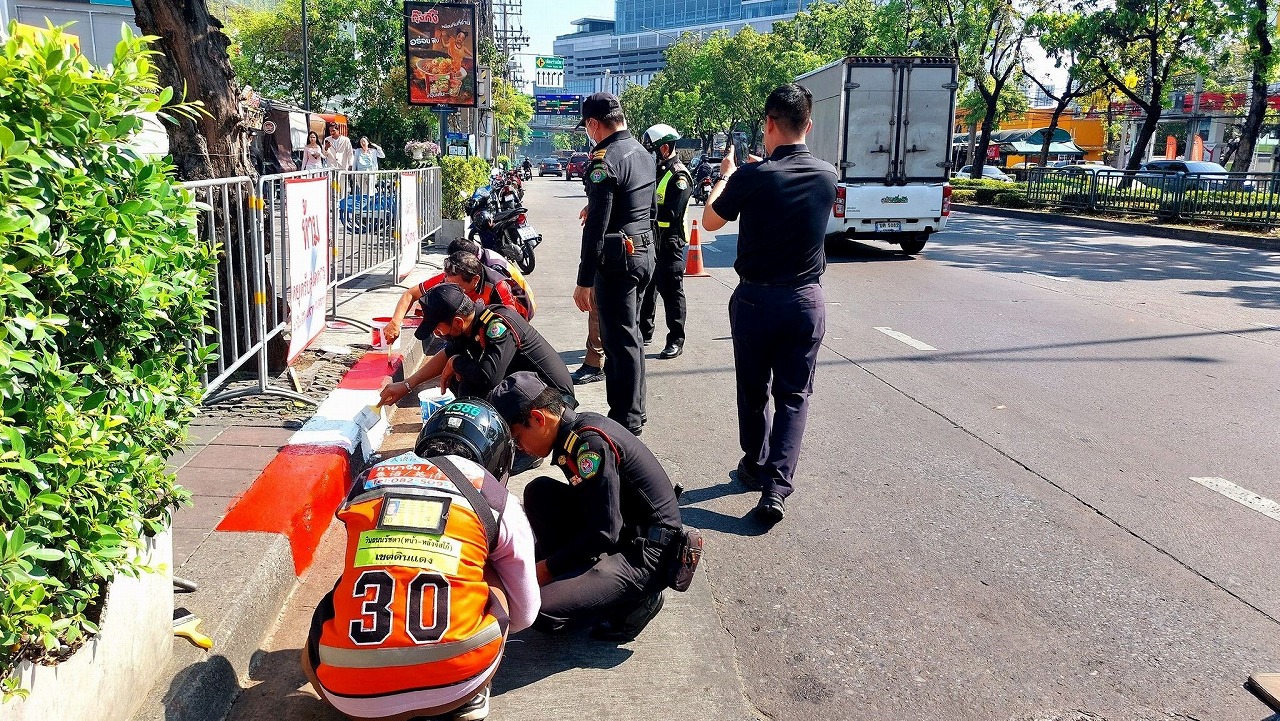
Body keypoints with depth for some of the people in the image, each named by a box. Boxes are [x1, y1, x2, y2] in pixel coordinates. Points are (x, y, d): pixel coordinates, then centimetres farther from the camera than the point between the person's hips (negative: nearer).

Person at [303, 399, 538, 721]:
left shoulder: (371, 479, 18)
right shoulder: (496, 499, 11)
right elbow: (524, 614, 23)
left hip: (351, 692, 2)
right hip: (454, 683, -2)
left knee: (316, 655, 37)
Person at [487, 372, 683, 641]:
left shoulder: (591, 441, -22)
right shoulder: (575, 431, 6)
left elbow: (603, 534, -23)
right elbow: (588, 506, 18)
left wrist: (548, 566, -11)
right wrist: (553, 563, 14)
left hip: (646, 555, -9)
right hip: (618, 536, 9)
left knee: (541, 611, -20)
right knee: (538, 492, 3)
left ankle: (636, 599, -1)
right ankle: (570, 579, 7)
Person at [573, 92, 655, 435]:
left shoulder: (605, 160, -17)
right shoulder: (641, 152, 11)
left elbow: (596, 227, -21)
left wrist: (585, 281, -19)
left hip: (618, 260, -9)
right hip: (645, 252, 9)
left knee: (620, 340, -2)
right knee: (628, 334, 19)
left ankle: (626, 420, 7)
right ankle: (633, 410, 29)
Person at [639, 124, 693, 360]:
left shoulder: (679, 176, -14)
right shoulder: (657, 171, 14)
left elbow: (671, 212, -24)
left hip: (669, 240, -9)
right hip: (650, 238, 9)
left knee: (671, 290, -3)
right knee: (646, 287, 17)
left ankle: (676, 340, 4)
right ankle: (645, 332, 30)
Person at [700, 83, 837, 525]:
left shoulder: (753, 177, -15)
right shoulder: (827, 176, -3)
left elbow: (710, 221, 1)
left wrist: (725, 176, 17)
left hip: (755, 298, -2)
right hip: (806, 300, 2)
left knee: (753, 391, 16)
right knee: (794, 395, 8)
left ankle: (755, 467, 33)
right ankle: (776, 485, -2)